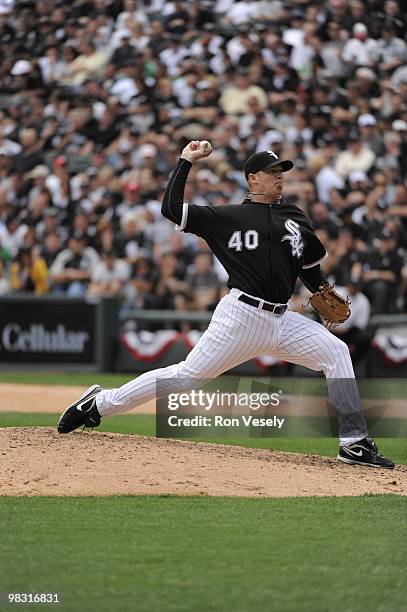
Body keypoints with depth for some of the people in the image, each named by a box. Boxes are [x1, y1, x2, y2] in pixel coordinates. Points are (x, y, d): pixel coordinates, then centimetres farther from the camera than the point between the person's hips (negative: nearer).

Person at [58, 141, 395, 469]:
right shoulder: (228, 217, 1)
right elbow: (171, 208, -4)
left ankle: (354, 443, -5)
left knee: (336, 351, -8)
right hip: (241, 315, -5)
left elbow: (311, 267, 24)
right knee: (187, 375, -8)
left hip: (281, 320, 5)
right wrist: (186, 162, -3)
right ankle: (100, 402, 3)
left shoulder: (295, 218, 16)